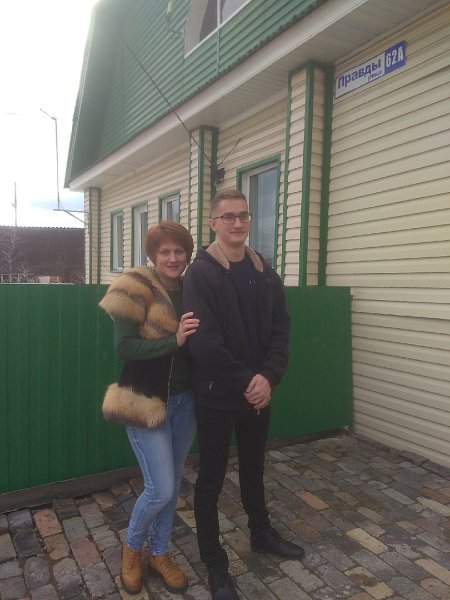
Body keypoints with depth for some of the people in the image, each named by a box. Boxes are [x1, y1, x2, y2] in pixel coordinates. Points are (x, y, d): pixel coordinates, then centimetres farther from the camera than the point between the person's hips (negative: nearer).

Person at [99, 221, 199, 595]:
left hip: (184, 400, 6)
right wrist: (173, 340, -27)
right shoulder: (136, 290, -13)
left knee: (173, 484, 16)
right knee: (161, 489, -2)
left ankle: (159, 552, 38)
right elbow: (123, 348, -19)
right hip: (147, 401, -6)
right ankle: (132, 547, 30)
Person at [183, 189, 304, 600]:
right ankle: (215, 563, 30)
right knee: (211, 480, 10)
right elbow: (204, 343, -20)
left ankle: (261, 533, 47)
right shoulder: (200, 274, -13)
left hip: (259, 392, 6)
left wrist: (267, 377, -13)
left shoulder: (265, 273, 5)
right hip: (216, 396, -5)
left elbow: (280, 331, 2)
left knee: (254, 469, 24)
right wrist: (245, 383, -17)